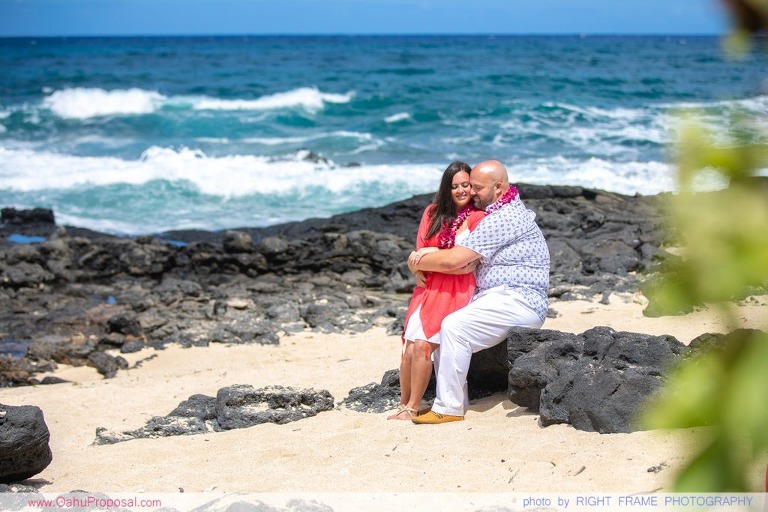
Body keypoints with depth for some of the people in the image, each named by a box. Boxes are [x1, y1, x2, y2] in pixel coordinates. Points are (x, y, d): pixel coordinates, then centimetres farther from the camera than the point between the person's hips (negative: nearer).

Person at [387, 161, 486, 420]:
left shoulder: (479, 218, -2)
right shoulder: (433, 212, 15)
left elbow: (469, 264, -10)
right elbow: (420, 250, 13)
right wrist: (419, 269, -8)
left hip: (457, 290, -5)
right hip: (428, 287, 5)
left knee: (423, 345, -19)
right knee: (409, 349, -9)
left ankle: (412, 408, -10)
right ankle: (403, 405, 4)